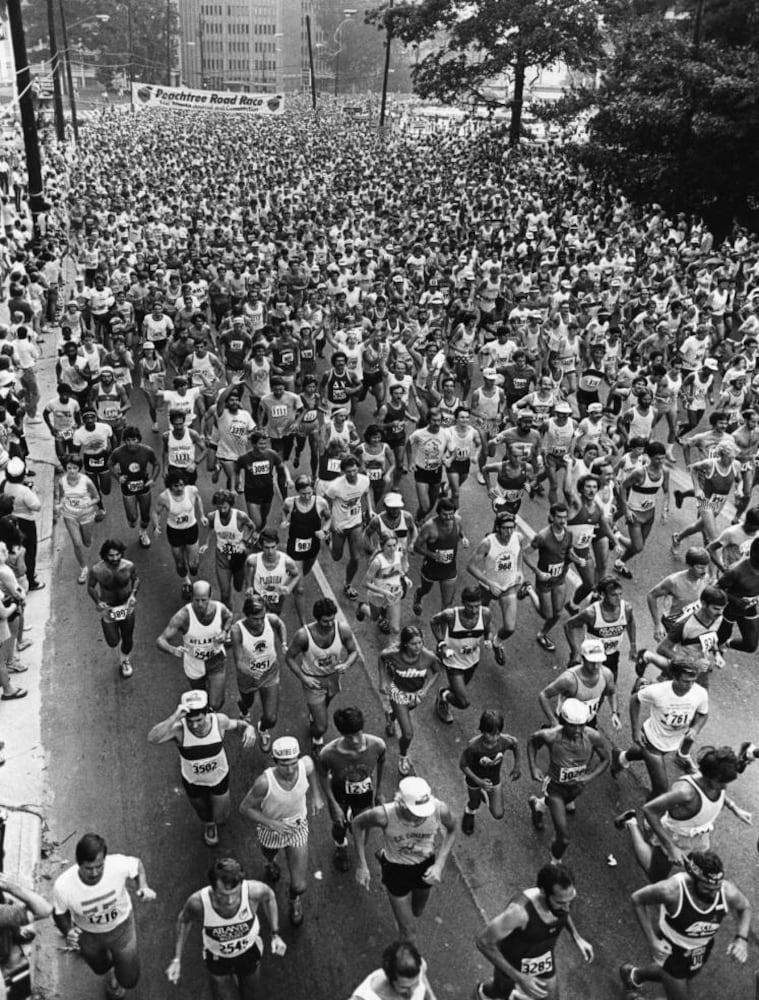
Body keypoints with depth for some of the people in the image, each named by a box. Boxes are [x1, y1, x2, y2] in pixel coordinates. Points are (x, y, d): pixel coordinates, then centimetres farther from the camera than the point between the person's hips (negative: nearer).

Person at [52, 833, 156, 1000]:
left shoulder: (118, 865, -38)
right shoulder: (62, 886, -37)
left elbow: (137, 864, -13)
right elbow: (60, 913, -14)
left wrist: (144, 887, -30)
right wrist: (67, 932, -31)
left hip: (120, 927, 0)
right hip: (87, 934, 1)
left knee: (129, 980, 16)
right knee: (100, 968, 31)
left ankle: (117, 982, 54)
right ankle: (109, 974, 70)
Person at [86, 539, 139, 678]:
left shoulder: (129, 566, -20)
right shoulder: (96, 570, -24)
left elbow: (136, 579, 1)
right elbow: (90, 587, -5)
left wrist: (133, 594, -15)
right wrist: (98, 602, -18)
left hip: (127, 608, 2)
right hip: (108, 609, -1)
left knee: (127, 639, 16)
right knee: (113, 642, 3)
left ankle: (124, 660, 49)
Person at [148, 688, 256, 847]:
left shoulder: (219, 721, -32)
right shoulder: (179, 728, -37)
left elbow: (238, 725, -11)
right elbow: (152, 739, -55)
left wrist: (249, 729, -34)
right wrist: (175, 716, -65)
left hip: (219, 777, 0)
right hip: (192, 780, 0)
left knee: (221, 819, 16)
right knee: (202, 810, 29)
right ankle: (208, 824, 67)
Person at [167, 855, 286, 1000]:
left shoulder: (253, 891, -38)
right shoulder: (198, 902, -38)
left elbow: (268, 896, -12)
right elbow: (184, 919, -12)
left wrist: (275, 935, -13)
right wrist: (176, 959, -13)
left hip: (249, 952, 1)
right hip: (216, 957, -1)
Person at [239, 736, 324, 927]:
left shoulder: (306, 765, -29)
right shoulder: (265, 782, -37)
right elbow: (245, 808, -21)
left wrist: (316, 795, -4)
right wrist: (273, 823, -30)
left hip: (298, 828, 1)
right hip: (271, 829, -1)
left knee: (300, 886, 1)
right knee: (269, 855, 32)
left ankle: (294, 898, 40)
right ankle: (270, 862, 72)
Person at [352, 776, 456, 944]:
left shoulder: (440, 810, -33)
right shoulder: (384, 815, -37)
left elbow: (451, 831, -7)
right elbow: (357, 824, -14)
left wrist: (439, 864, -18)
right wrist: (362, 866, -14)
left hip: (426, 867, 3)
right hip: (396, 870, -3)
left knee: (416, 913, 31)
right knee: (409, 934, 6)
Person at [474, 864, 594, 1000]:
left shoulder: (567, 893, -28)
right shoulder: (520, 909, -46)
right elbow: (483, 942, -32)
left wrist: (577, 937, -8)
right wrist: (519, 978, -34)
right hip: (510, 964, -3)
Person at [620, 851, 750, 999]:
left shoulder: (728, 892, -30)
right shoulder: (672, 891, -39)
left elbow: (745, 907, -4)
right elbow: (637, 899, -21)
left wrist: (741, 939, -20)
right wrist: (652, 940, -22)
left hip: (702, 950, 4)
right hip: (671, 949, -4)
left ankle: (634, 974, 60)